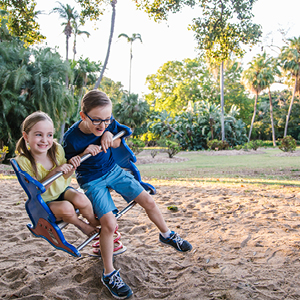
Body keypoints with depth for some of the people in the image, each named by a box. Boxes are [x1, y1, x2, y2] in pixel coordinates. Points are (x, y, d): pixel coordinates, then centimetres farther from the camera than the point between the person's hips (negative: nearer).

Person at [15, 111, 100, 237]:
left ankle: (94, 222, 1)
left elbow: (65, 176, 4)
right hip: (43, 202, -4)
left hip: (63, 190, 4)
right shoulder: (23, 161, -20)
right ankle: (81, 225, -1)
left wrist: (71, 166, -19)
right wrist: (54, 172, -33)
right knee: (66, 208, -33)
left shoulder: (57, 149, -7)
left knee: (80, 198, -28)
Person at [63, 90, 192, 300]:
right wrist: (84, 153, -30)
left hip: (113, 170, 5)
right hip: (92, 181, -5)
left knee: (148, 201, 3)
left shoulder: (108, 123, -12)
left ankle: (166, 235, 32)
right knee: (109, 222, -21)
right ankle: (109, 274, -3)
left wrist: (109, 135, -18)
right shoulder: (72, 138, -25)